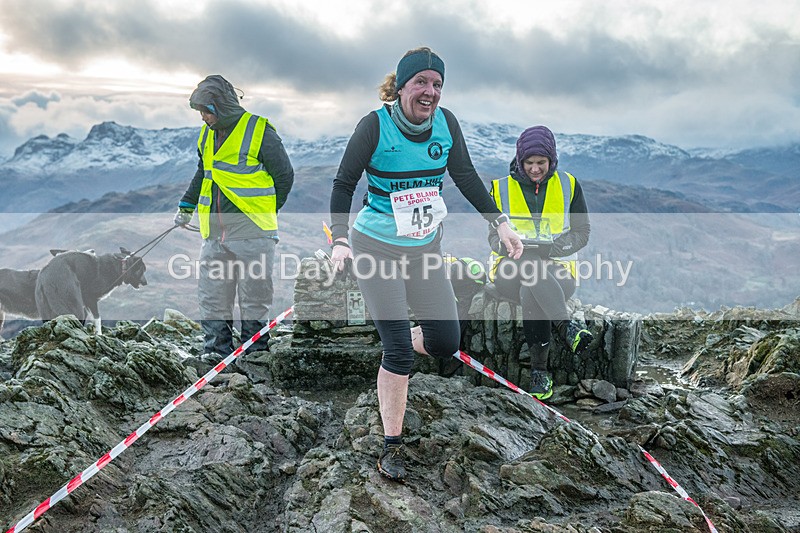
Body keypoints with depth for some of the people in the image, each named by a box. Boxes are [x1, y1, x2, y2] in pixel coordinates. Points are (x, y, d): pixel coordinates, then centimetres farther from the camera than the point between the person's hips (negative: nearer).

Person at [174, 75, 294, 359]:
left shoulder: (260, 132, -7)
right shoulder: (206, 135, 14)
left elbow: (284, 176, -2)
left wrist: (262, 211, 4)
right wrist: (186, 205, 23)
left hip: (252, 231, -6)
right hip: (214, 231, 6)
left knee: (254, 297, 3)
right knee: (211, 295, 5)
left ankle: (255, 350, 15)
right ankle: (216, 348, 14)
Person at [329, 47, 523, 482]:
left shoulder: (446, 123, -3)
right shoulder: (376, 125, -16)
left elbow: (466, 176, 9)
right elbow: (343, 184, -12)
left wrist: (500, 223, 6)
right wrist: (340, 239, -24)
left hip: (426, 249, 5)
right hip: (376, 249, -5)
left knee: (446, 344, 3)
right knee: (397, 351, -7)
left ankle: (408, 347, 40)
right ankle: (391, 447, 10)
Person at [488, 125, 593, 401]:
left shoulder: (568, 185, 7)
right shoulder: (502, 188, 8)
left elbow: (581, 233, 6)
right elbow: (494, 235, 9)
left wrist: (551, 247, -14)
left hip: (557, 270, 0)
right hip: (511, 268, 0)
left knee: (530, 292, -38)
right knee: (531, 266, -39)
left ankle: (540, 370, -30)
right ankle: (566, 325, -40)